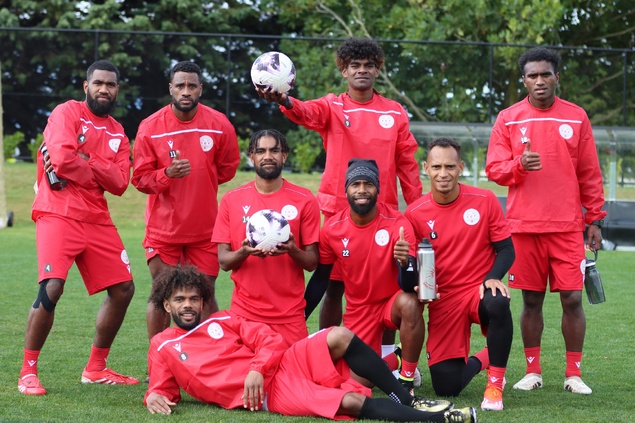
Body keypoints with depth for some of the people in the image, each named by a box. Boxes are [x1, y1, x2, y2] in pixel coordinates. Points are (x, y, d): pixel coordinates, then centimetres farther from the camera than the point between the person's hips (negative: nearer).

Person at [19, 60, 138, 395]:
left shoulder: (118, 133, 16)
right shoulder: (67, 113, -3)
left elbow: (120, 183, 1)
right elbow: (62, 159, -21)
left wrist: (85, 160, -13)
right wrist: (100, 175, -5)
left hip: (97, 220, 7)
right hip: (59, 216, -7)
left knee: (123, 289, 9)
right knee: (52, 288, -21)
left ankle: (96, 368, 22)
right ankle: (28, 372, -8)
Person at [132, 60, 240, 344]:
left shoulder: (219, 125, -4)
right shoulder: (150, 127, -8)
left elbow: (227, 168, 12)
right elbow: (140, 179, -7)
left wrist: (198, 178, 7)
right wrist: (167, 174, -25)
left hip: (205, 229, 1)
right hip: (163, 228, -1)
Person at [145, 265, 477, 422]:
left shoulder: (222, 321, 18)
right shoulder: (162, 346, 13)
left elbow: (272, 341, 11)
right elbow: (163, 387, 13)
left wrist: (257, 369, -10)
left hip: (285, 365, 4)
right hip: (269, 395, -4)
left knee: (339, 337, -24)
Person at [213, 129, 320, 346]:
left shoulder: (305, 200, 1)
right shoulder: (231, 200, 4)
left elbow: (312, 262, 2)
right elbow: (223, 260, 4)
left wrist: (292, 250, -19)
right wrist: (244, 252, -17)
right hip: (244, 313, 1)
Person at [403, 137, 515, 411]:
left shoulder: (485, 201, -4)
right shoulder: (415, 214, -3)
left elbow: (506, 249, -1)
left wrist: (493, 278, -20)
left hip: (479, 290, -1)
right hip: (443, 301, 1)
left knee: (498, 304, -40)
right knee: (447, 388, -8)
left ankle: (495, 384, -17)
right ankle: (480, 360, 31)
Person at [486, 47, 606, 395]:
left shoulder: (576, 117, 6)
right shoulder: (508, 119, 5)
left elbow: (590, 174, 8)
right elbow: (493, 168, 2)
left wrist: (595, 219, 6)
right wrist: (519, 165, -18)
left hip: (567, 226, 0)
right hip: (524, 225, 0)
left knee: (572, 298, -3)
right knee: (531, 299, 5)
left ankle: (573, 373, 6)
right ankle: (533, 371, 15)